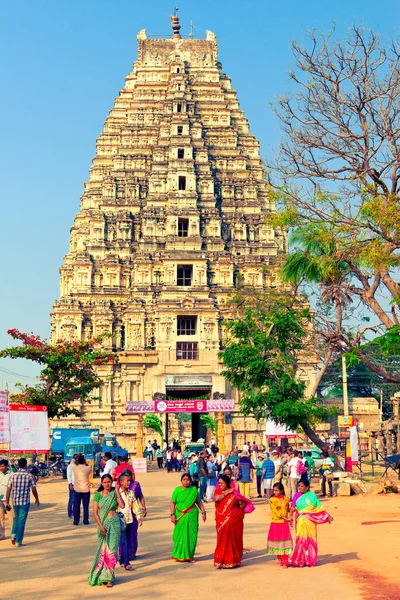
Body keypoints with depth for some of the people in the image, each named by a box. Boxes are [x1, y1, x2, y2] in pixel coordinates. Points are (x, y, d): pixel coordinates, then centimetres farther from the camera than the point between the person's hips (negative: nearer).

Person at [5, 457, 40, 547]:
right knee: (21, 520, 4)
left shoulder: (12, 475, -2)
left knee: (16, 517, 24)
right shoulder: (29, 476, -8)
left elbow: (8, 490, -1)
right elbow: (34, 490, -3)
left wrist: (7, 502, 6)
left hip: (15, 501, 3)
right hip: (25, 502, -3)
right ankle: (18, 542, 6)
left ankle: (13, 535, 10)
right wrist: (37, 499, 12)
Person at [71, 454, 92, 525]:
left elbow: (72, 463, 13)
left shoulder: (75, 468, -9)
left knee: (76, 506, 8)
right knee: (86, 506, 7)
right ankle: (86, 521, 9)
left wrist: (77, 457, 22)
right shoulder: (88, 468, -9)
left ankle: (76, 521, 10)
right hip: (86, 490, 0)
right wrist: (85, 462, 15)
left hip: (77, 490, 0)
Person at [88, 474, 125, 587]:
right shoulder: (98, 495, -1)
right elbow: (95, 513, -3)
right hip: (102, 524, 0)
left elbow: (122, 506, -13)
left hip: (114, 524, 0)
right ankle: (103, 576, 19)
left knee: (112, 549, -3)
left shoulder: (115, 494, 2)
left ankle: (108, 578, 4)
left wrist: (117, 492, -13)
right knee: (103, 550, 4)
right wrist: (101, 527, -11)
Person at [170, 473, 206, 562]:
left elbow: (199, 502, 12)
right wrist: (172, 514, -7)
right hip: (180, 516, -1)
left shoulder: (194, 489, 4)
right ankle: (179, 556, 12)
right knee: (180, 535, 0)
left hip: (191, 515, 1)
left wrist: (203, 512, 7)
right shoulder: (177, 490, 1)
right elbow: (172, 503, 1)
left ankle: (189, 556, 12)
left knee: (191, 535, 1)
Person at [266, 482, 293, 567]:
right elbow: (276, 512, -12)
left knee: (285, 540, -4)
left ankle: (284, 562, -3)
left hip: (284, 523, 2)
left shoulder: (286, 499, 6)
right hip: (275, 523, -2)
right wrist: (286, 518, -13)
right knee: (277, 540, 4)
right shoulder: (272, 500, -6)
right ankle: (279, 558, 24)